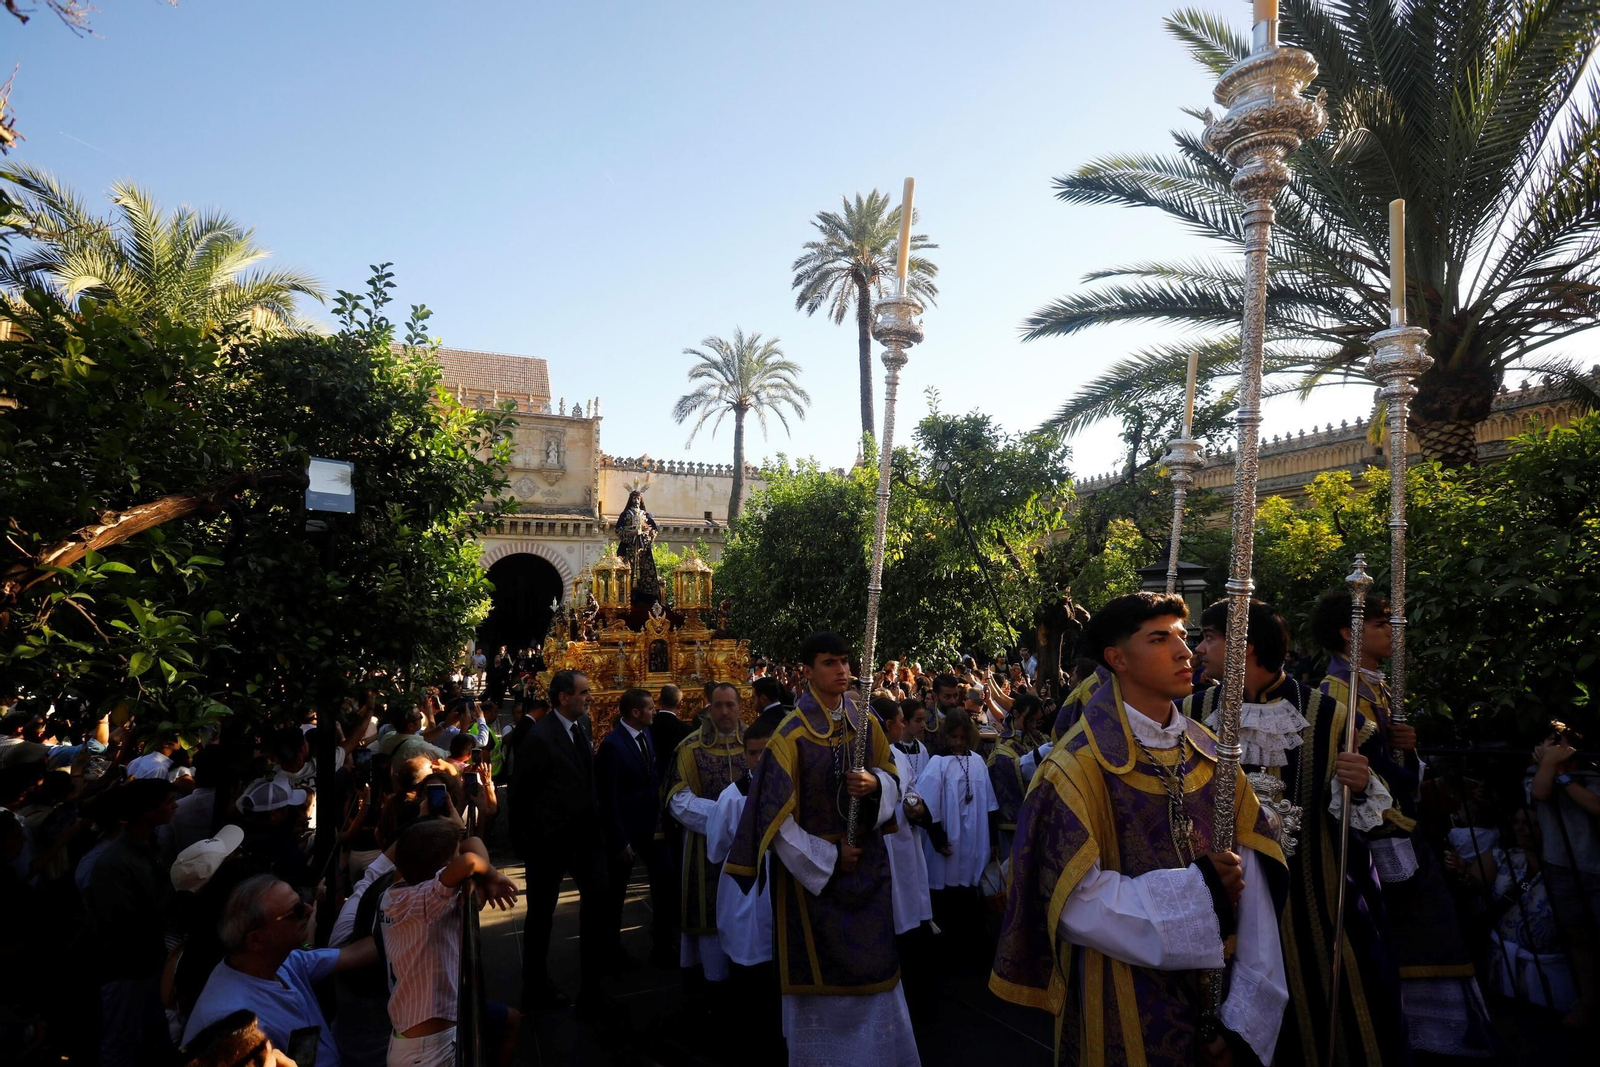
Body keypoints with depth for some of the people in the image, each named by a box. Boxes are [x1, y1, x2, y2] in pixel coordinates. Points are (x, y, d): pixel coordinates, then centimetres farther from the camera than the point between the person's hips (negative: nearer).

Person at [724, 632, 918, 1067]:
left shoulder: (866, 721, 0)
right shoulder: (791, 734, -14)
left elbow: (892, 778, 6)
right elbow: (778, 815, -14)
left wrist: (875, 783, -17)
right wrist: (827, 858, -13)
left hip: (866, 859, 4)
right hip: (812, 865, -4)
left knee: (872, 960, 9)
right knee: (822, 969, 6)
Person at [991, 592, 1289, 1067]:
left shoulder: (1210, 754, 1)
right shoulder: (1080, 765, -16)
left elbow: (1251, 884, -7)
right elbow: (1077, 901, -20)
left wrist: (1244, 1015, -14)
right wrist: (1196, 890, -21)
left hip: (1216, 998, 5)